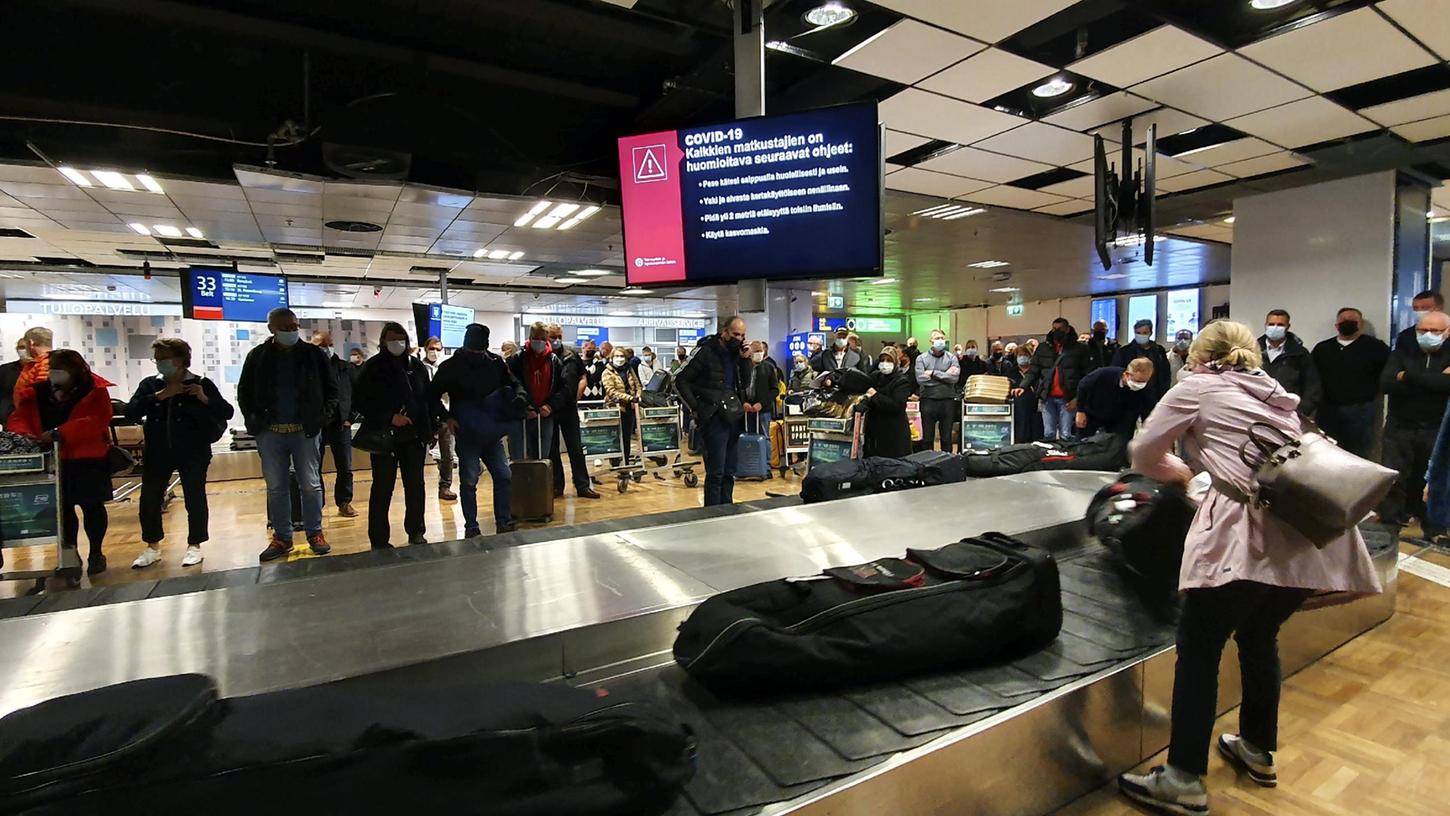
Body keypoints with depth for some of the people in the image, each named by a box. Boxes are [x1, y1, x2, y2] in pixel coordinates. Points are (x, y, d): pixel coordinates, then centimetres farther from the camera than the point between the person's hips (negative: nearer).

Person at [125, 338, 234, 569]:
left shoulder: (201, 384, -3)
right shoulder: (150, 385, 6)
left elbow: (227, 412, -8)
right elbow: (130, 412, -7)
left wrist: (205, 399, -22)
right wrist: (159, 396, -15)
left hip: (193, 452, -3)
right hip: (157, 453, 4)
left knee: (195, 498, 2)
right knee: (149, 500, 7)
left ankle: (194, 546, 15)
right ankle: (152, 547, 23)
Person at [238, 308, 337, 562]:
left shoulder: (313, 354, 1)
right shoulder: (257, 356, 4)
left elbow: (331, 388, 4)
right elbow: (244, 391, 10)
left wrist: (324, 414, -6)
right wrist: (252, 419, 0)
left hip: (305, 431, -1)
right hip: (269, 433, 1)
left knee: (311, 485, 4)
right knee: (276, 488, 9)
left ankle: (315, 533, 16)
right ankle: (281, 537, 19)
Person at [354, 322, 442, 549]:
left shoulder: (416, 366, 8)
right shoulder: (373, 367, -2)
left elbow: (429, 398, 10)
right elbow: (363, 403, -6)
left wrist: (433, 425, 5)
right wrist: (390, 417, -16)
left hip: (414, 436, 3)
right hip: (384, 436, -3)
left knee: (415, 485, 8)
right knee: (382, 488, 3)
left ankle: (416, 532, 21)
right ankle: (379, 539, 11)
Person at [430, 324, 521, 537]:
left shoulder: (495, 362, 2)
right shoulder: (451, 367, -6)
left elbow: (513, 383, 13)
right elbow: (433, 395, -1)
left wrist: (519, 396, -9)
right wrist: (447, 417, -12)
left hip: (493, 434, 3)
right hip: (467, 435, -3)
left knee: (504, 476, 4)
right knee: (468, 481, 3)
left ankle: (504, 522, 16)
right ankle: (471, 527, 14)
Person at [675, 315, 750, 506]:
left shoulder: (735, 353, 12)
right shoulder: (706, 351, -7)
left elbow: (745, 383, 8)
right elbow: (681, 380, -7)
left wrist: (745, 358, -1)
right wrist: (695, 409, -9)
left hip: (733, 418, 7)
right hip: (713, 419, -7)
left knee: (729, 473, 12)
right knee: (715, 473, -5)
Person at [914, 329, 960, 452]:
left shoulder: (951, 357, 5)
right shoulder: (922, 358, 2)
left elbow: (955, 378, -10)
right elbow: (920, 379, -12)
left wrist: (934, 373, -10)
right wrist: (945, 375, -9)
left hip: (948, 401, 1)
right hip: (928, 401, -1)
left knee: (947, 438, 10)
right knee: (927, 438, 7)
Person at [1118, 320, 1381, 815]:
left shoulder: (1196, 389, 7)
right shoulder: (1275, 394, 24)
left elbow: (1143, 457, 10)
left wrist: (1179, 472, 30)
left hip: (1252, 530, -7)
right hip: (1312, 530, 8)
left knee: (1198, 647, 2)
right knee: (1259, 636, 25)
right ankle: (1259, 750, 40)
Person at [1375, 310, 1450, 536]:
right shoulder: (1402, 354, 3)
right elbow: (1385, 384, -13)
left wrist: (1408, 377, -16)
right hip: (1400, 429, 0)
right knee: (1391, 481, -1)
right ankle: (1390, 524, 11)